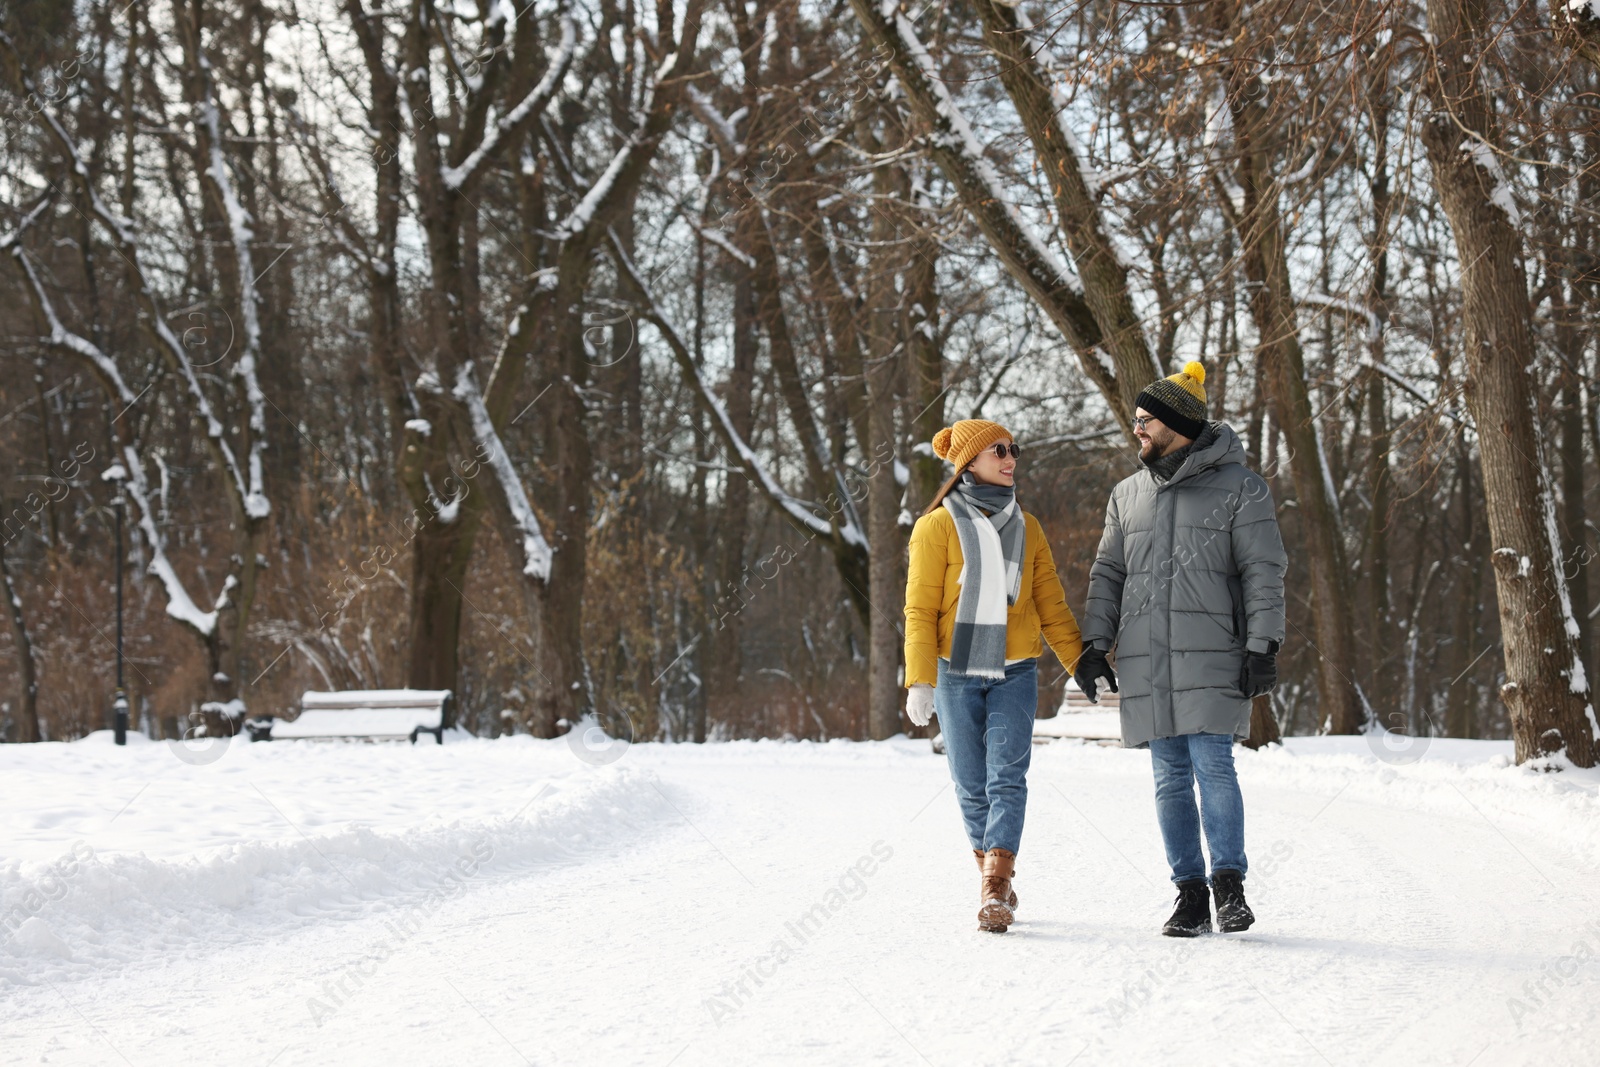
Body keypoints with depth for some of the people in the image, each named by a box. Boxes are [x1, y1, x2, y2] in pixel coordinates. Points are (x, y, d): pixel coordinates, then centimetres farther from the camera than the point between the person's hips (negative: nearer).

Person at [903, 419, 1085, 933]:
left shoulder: (1026, 527, 10)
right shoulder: (938, 526, -2)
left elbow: (1051, 606, 14)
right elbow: (920, 609, -5)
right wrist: (920, 680, -14)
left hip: (1014, 673, 2)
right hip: (957, 673, -2)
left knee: (1007, 777, -12)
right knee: (972, 785, 3)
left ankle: (995, 890, -18)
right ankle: (995, 881, 18)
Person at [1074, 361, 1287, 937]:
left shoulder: (1239, 487, 1)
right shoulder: (1128, 494, 16)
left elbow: (1263, 572, -3)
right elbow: (1108, 573, 18)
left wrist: (1263, 646, -11)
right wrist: (1094, 645, 8)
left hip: (1211, 655, -4)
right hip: (1145, 661, 5)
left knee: (1213, 766, -13)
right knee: (1170, 778, 4)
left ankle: (1229, 887, -6)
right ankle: (1190, 896, 8)